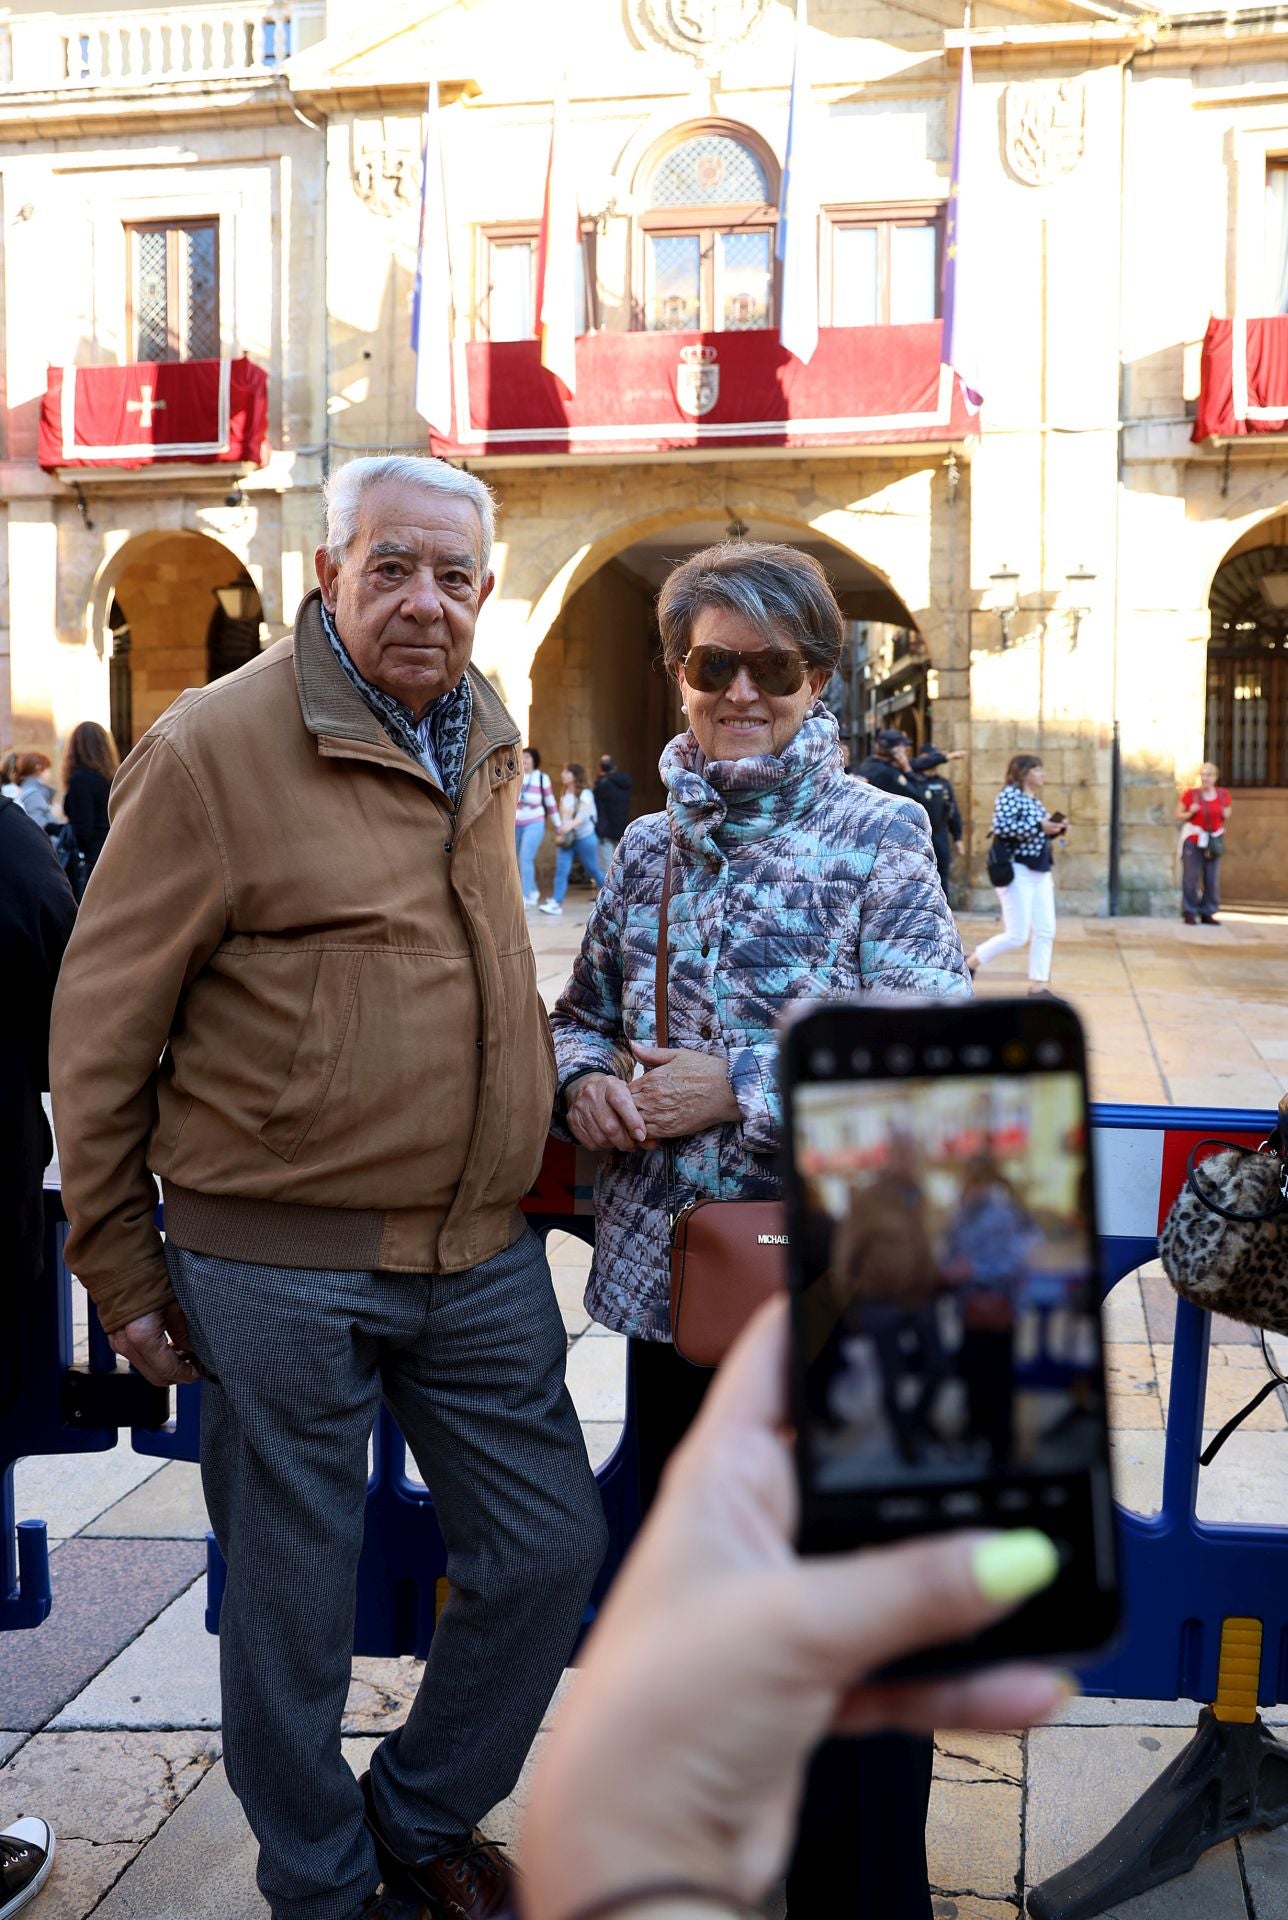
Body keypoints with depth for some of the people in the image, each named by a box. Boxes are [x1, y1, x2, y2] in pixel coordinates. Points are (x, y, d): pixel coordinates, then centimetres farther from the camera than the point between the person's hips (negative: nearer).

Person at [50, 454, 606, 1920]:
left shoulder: (486, 747, 9)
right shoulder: (212, 747, -10)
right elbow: (101, 1029, -7)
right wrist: (120, 1266, -5)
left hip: (482, 1251, 6)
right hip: (277, 1263, -6)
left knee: (552, 1549, 14)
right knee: (294, 1597, 11)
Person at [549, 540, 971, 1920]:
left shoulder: (877, 840, -9)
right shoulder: (649, 848, 7)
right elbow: (583, 1007, 17)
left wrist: (736, 1089, -20)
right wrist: (584, 1076, -5)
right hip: (665, 1288, 6)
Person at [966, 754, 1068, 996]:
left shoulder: (1035, 800, 17)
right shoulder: (1009, 794, -10)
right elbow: (1001, 827, -24)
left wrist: (1056, 829, 5)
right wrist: (1039, 826, -22)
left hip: (1040, 873, 9)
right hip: (1017, 872, -9)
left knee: (1045, 931, 4)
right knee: (1017, 936, -9)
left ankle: (1038, 985, 9)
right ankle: (969, 964, 6)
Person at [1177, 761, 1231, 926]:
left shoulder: (1223, 794, 3)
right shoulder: (1191, 793, -5)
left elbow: (1226, 816, 17)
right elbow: (1179, 815, 3)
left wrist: (1226, 814, -6)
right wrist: (1190, 813, -16)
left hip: (1214, 841, 3)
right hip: (1193, 840, -3)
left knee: (1212, 879, 1)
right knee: (1191, 878, -5)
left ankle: (1208, 913, 9)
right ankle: (1189, 913, 2)